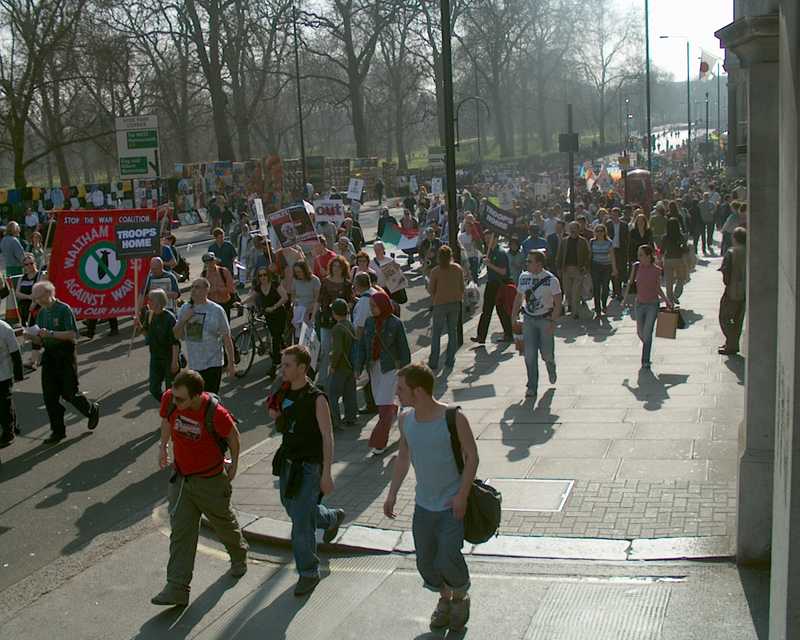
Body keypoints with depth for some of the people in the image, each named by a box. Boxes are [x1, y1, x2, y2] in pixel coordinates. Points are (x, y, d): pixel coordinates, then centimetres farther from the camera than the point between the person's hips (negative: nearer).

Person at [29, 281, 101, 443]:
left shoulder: (64, 310, -11)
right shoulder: (42, 312, 9)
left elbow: (72, 334, -19)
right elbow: (41, 341, 13)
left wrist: (50, 333, -26)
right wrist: (33, 337, -8)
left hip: (65, 356, -6)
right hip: (49, 356, 6)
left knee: (69, 393, 0)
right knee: (49, 396, 4)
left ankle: (92, 410, 27)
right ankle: (57, 431, 13)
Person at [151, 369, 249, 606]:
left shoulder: (216, 413, -28)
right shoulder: (169, 400, -16)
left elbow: (233, 435, -8)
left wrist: (234, 464, 4)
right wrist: (163, 447, 16)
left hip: (211, 479, -3)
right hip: (180, 478, 4)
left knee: (224, 523, 17)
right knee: (180, 532, -1)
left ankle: (239, 557, 47)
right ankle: (177, 589, 0)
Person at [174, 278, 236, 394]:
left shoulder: (216, 310, -9)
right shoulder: (185, 309, 4)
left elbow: (226, 338, -6)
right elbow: (177, 335, 6)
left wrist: (231, 363, -7)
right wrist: (184, 320, -12)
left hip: (212, 364, -5)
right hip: (193, 365, 5)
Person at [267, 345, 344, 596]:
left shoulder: (316, 399, -19)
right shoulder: (284, 392, 2)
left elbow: (327, 437, -17)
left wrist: (326, 475, -19)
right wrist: (276, 417, -6)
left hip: (309, 465, -8)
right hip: (288, 461, 8)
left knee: (301, 521, -7)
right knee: (292, 508, 23)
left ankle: (309, 573, 9)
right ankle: (333, 518, 51)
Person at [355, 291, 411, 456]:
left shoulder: (395, 323, -11)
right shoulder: (369, 322, 3)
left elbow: (404, 348, -6)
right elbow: (362, 346, 6)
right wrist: (358, 368, -1)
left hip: (391, 367, -5)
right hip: (374, 366, 5)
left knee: (384, 404, -9)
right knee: (379, 400, 16)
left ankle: (379, 443, -5)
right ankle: (394, 411, 50)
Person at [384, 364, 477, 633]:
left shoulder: (454, 419, -17)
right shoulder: (406, 420, 0)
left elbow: (472, 456, -11)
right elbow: (403, 458, 13)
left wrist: (462, 495, -18)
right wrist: (392, 494, 9)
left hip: (452, 505, -5)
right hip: (423, 505, 5)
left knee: (448, 559, -12)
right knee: (426, 563, 9)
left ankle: (461, 598, 19)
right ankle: (444, 600, 36)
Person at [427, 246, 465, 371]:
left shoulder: (435, 271, -13)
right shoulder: (458, 268, -4)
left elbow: (431, 289, -7)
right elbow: (462, 287, 3)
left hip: (440, 303, -3)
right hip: (455, 303, 3)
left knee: (436, 334, 5)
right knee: (453, 332, 13)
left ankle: (433, 362, 4)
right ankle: (450, 361, 14)